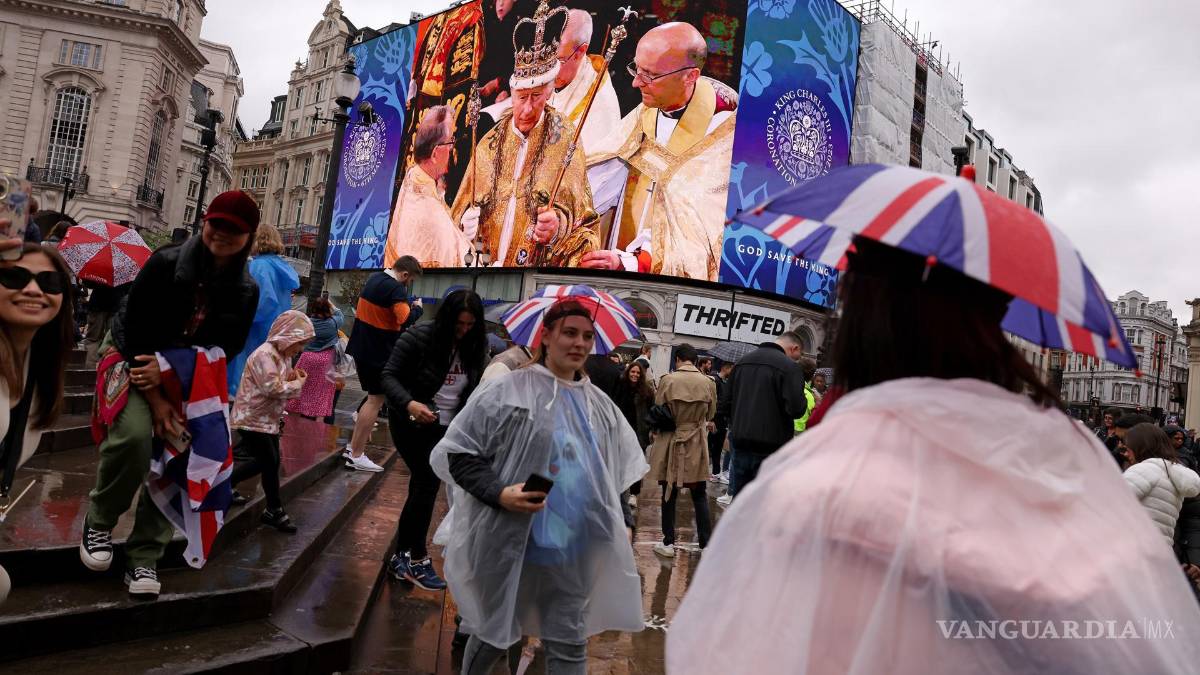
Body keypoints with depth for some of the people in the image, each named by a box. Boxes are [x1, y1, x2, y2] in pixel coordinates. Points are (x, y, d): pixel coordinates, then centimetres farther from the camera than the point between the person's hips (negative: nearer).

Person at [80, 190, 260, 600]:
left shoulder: (246, 291, -9)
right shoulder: (167, 263, -19)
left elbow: (225, 350, -9)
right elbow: (134, 330, -16)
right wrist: (154, 397, -18)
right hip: (131, 358, -3)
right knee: (134, 433, -29)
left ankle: (144, 558, 6)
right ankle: (98, 522, 0)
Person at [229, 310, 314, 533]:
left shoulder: (282, 355, 9)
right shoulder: (265, 355, -22)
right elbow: (274, 389, -29)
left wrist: (292, 378, -4)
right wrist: (298, 383, -15)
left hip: (267, 419, 10)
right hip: (253, 419, -10)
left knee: (267, 462, 13)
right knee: (270, 463, -3)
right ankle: (275, 511, 10)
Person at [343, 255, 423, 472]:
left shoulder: (374, 279, 10)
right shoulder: (395, 289, -19)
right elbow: (405, 320, -28)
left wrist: (408, 305, 7)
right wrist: (417, 307, -9)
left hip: (363, 347, 10)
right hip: (379, 352, -9)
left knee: (374, 397, 18)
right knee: (376, 400, -3)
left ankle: (353, 447, 21)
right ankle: (357, 456, -1)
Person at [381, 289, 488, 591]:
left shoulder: (475, 349, -2)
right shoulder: (419, 338, -14)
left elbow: (477, 390, 7)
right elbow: (390, 376, -14)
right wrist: (409, 404, -31)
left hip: (447, 429, 5)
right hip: (412, 423, -5)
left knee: (422, 487, 10)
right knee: (427, 484, -9)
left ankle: (401, 557, 23)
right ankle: (417, 560, 5)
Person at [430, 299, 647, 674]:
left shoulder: (601, 405, 9)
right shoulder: (507, 391, -8)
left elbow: (615, 474, 18)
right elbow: (456, 451, -8)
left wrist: (623, 522, 7)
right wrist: (498, 493, -21)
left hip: (577, 547, 4)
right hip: (509, 542, -4)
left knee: (570, 644, 13)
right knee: (493, 633, 17)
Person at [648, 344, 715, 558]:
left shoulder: (667, 380, -12)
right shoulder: (708, 383, -6)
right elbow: (710, 413, 5)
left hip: (671, 442, -1)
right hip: (697, 443, 2)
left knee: (669, 494, 10)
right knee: (699, 495, 13)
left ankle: (668, 543, 15)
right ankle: (706, 542, 15)